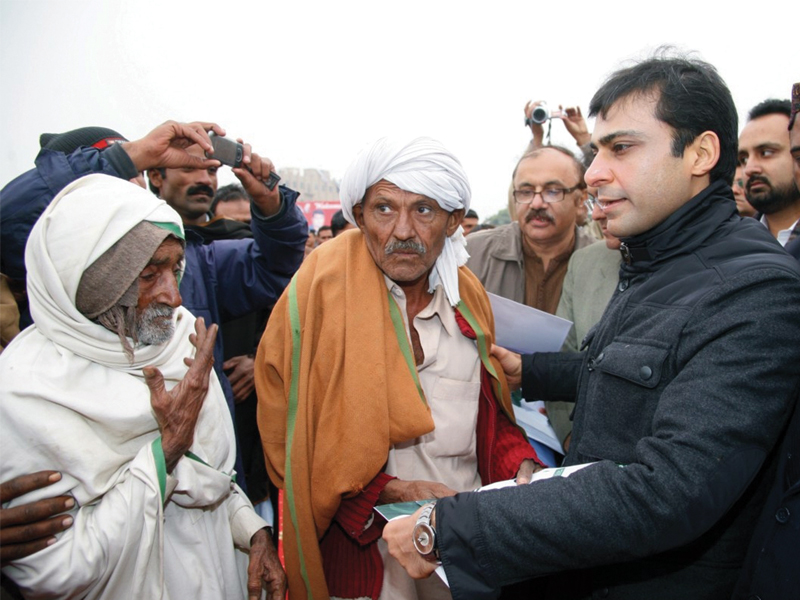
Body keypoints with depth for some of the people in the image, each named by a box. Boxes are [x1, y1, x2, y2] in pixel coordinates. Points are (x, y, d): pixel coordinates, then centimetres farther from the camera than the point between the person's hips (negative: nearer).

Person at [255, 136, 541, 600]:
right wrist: (390, 491, -22)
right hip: (361, 548, -4)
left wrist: (520, 465, -8)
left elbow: (489, 410, 9)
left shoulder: (469, 295, 1)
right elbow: (291, 438, -14)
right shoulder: (321, 290, -15)